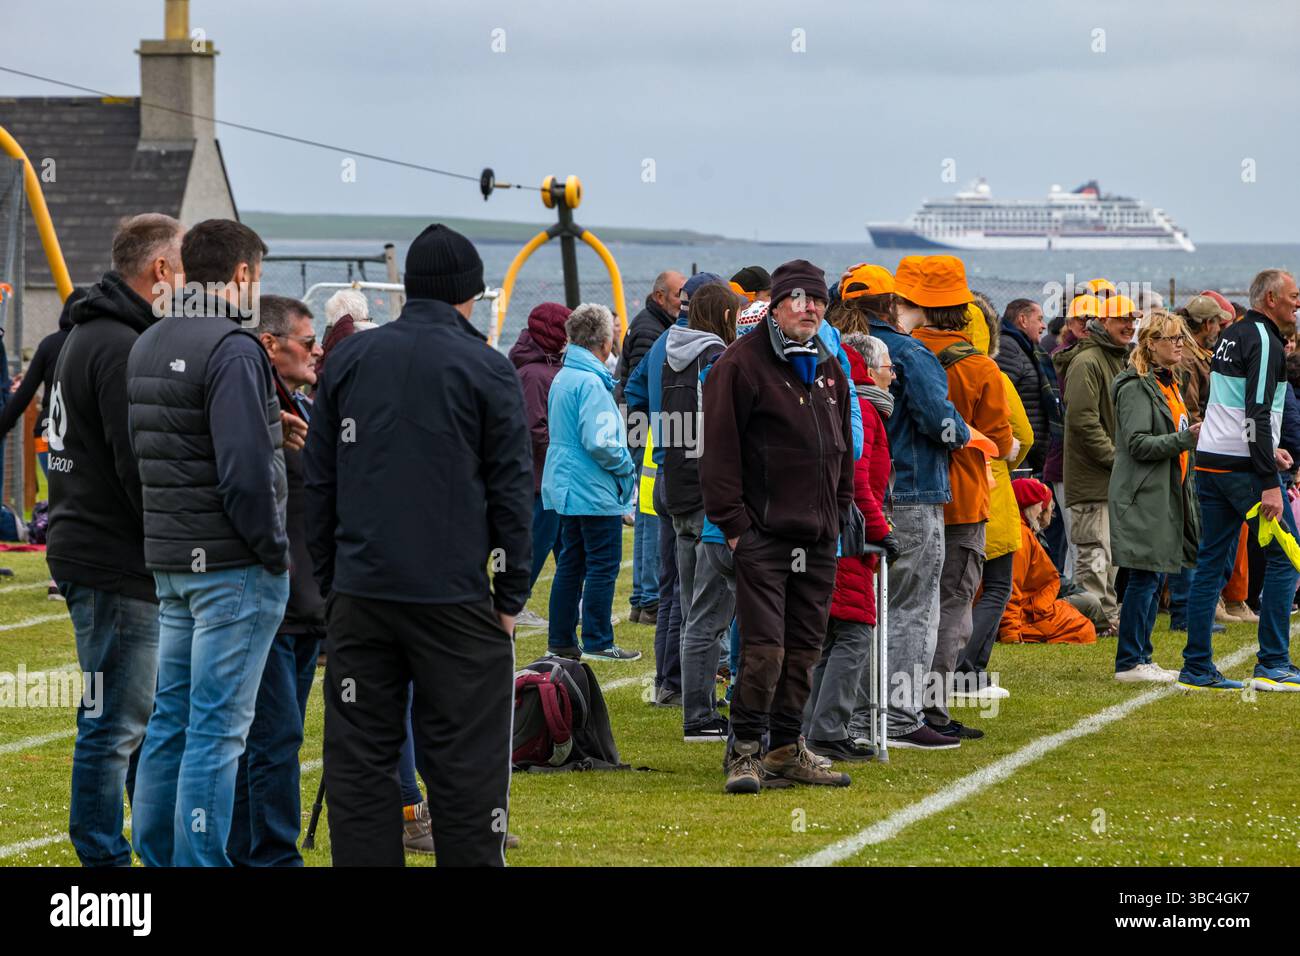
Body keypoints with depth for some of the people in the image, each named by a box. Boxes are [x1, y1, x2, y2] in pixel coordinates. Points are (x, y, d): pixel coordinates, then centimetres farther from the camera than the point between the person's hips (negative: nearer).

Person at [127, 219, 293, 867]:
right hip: (233, 566, -9)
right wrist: (273, 551, -13)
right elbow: (245, 471, -22)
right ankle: (200, 862, -6)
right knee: (218, 726, -6)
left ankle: (157, 856, 19)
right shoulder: (232, 350, -16)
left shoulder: (146, 347, 13)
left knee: (172, 716, 15)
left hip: (169, 562, 9)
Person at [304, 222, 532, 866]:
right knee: (464, 763, 1)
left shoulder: (349, 360, 9)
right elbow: (511, 490, -3)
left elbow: (318, 482, 11)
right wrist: (511, 596, 4)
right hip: (454, 596, -3)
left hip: (360, 591, 3)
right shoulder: (486, 369, -2)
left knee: (360, 758, 7)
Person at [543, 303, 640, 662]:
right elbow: (598, 442, -25)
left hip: (565, 487, 9)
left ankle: (562, 640, 17)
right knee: (603, 565, -2)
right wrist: (626, 467, -8)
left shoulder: (563, 377, 12)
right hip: (595, 492, -9)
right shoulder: (591, 383, -19)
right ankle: (598, 643, 0)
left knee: (571, 563, 14)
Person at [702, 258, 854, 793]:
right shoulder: (743, 363, -6)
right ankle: (747, 752, -4)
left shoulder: (830, 369, 16)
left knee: (805, 646, 9)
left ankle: (787, 749, 16)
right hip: (763, 531, -7)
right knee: (764, 646, -12)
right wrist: (733, 521, -13)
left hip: (818, 534, 7)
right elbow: (721, 449, -10)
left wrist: (839, 510, 16)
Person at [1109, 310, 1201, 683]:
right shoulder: (1137, 387, -11)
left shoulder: (1170, 384, 19)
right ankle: (1129, 663, -6)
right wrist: (1184, 439, -25)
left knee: (1156, 577, 10)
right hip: (1143, 498, -9)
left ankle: (1141, 657, 14)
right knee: (1145, 577, -9)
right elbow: (1139, 444, -18)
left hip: (1167, 495, 10)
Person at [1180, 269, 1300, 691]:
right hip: (1243, 467, -9)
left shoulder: (1230, 336, 16)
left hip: (1209, 462, 9)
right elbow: (1258, 414, -20)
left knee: (1210, 562, 8)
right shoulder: (1264, 341, -12)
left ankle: (1197, 668, 7)